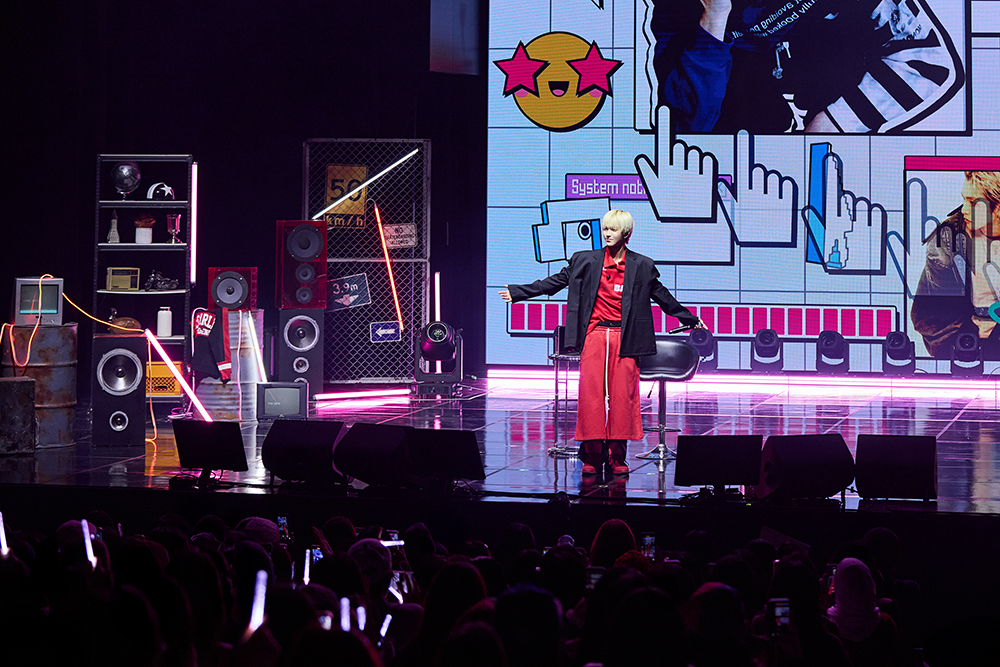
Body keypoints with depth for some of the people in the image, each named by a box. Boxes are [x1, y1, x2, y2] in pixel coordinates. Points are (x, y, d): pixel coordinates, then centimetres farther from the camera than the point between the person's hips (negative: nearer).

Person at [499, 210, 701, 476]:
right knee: (591, 393, -5)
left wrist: (691, 320, 21)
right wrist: (517, 293, 11)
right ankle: (592, 456, 2)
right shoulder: (585, 261, 8)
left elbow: (663, 296, 17)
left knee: (623, 395, -3)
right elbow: (554, 282, 12)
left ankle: (617, 457, 5)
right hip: (594, 334, 0)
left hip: (624, 337, 0)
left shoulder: (641, 266, 7)